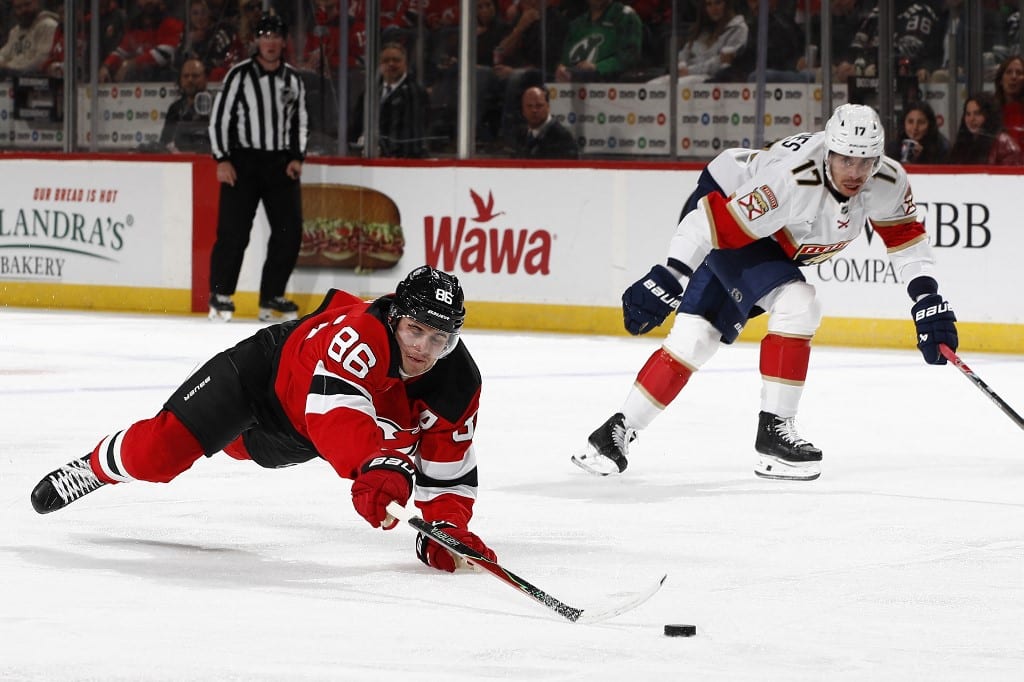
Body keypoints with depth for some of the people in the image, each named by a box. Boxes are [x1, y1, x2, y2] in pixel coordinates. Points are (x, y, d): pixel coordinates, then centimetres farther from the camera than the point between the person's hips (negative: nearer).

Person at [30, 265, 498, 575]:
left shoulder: (458, 386, -24)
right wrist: (377, 466, -73)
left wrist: (448, 527, -30)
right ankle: (95, 468, 21)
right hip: (265, 370, -6)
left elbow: (448, 468, -13)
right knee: (158, 454, -10)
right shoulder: (362, 333, -42)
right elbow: (333, 410, -57)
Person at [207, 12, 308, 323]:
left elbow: (300, 122, 17)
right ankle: (220, 296, 4)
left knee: (290, 232, -2)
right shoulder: (239, 75, -5)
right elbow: (219, 117, -4)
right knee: (233, 232, -8)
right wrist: (222, 160, -11)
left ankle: (271, 297, 8)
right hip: (242, 162, -4)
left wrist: (297, 158, 4)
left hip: (281, 164, 4)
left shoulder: (293, 80, 9)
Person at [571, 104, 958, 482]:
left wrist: (927, 299, -14)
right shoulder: (792, 180, -39)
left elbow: (907, 237, -4)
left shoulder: (889, 182, -19)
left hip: (777, 244, 7)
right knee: (797, 305, -24)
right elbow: (716, 221, -37)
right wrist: (670, 277, -39)